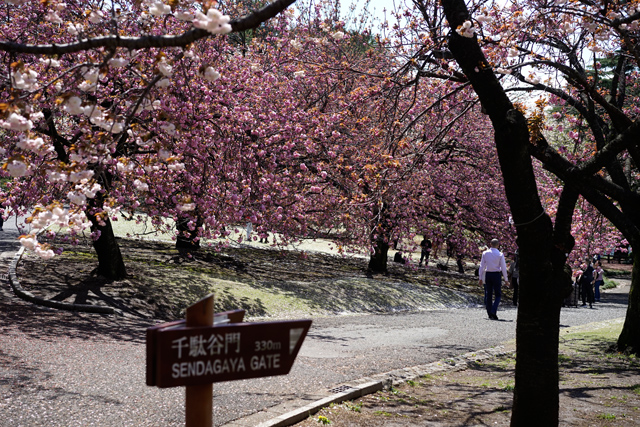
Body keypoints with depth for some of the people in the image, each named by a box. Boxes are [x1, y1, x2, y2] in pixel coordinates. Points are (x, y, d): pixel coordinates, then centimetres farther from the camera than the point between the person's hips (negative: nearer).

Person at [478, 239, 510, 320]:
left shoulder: (485, 253, 2)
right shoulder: (500, 254, -5)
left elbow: (482, 266, 3)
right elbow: (503, 267, -5)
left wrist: (480, 277, 10)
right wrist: (506, 279, 1)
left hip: (488, 274, 3)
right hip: (496, 274, -3)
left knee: (488, 294, 11)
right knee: (498, 295, 5)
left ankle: (490, 314, 12)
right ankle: (493, 311, -13)